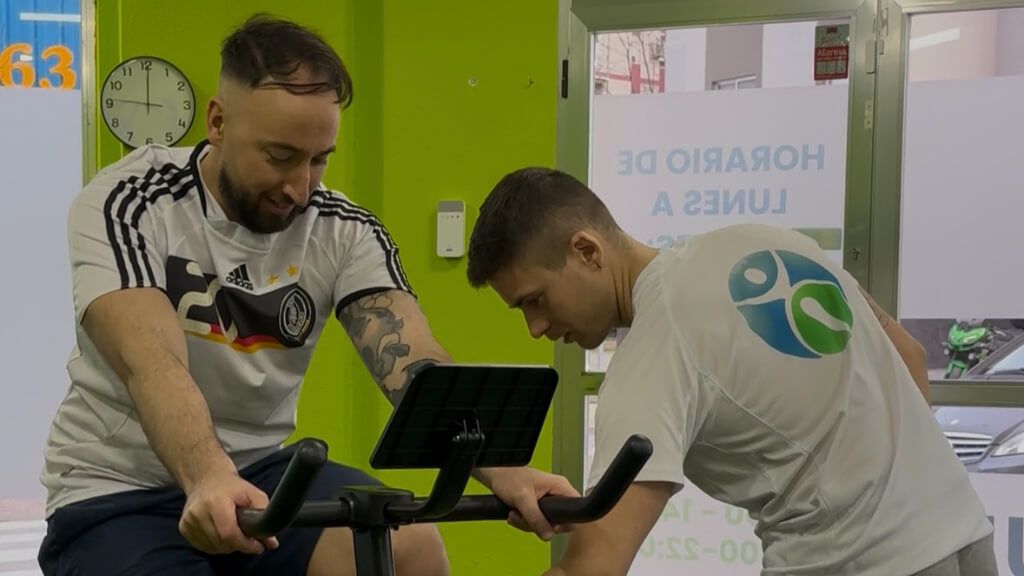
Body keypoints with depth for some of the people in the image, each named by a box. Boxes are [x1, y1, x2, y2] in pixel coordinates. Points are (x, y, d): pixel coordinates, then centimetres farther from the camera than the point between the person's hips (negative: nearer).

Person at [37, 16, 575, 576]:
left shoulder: (344, 232, -6)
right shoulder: (126, 204, -15)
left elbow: (414, 363, -19)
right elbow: (149, 363, -32)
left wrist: (502, 470, -37)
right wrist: (208, 480, -51)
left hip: (259, 472, 3)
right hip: (118, 490, -3)